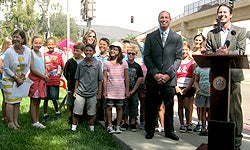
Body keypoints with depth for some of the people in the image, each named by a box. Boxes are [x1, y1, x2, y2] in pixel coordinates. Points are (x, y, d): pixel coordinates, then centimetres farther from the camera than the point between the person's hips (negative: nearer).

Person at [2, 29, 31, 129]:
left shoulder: (27, 50, -8)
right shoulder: (9, 51, -18)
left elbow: (27, 66, 2)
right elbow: (6, 68, -12)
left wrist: (21, 77, -7)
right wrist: (16, 78, -15)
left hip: (21, 78, 4)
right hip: (9, 79, -4)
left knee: (18, 100, 9)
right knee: (10, 101, -3)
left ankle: (15, 121, 18)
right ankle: (10, 123, 7)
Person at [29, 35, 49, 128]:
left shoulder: (42, 54, 13)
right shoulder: (31, 53, -9)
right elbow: (32, 69, -15)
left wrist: (45, 76, -2)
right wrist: (44, 76, -11)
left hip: (42, 80, 7)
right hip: (34, 79, -7)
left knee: (38, 101, 10)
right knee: (34, 101, -2)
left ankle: (37, 121, 16)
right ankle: (34, 122, 3)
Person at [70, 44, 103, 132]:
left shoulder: (97, 64, -1)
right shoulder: (81, 64, 3)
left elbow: (100, 80, 1)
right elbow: (77, 79, 10)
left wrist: (99, 93, 0)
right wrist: (75, 91, 7)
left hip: (93, 93, -1)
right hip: (80, 92, 1)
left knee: (92, 113, 9)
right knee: (76, 112, 4)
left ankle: (92, 129, 24)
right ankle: (73, 128, 18)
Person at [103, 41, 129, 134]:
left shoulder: (124, 63, 5)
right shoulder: (107, 63, 4)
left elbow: (126, 78, 6)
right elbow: (105, 78, 3)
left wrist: (127, 90, 3)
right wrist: (104, 91, -2)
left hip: (121, 89, 1)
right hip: (110, 89, 0)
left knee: (119, 107, 5)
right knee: (109, 107, 0)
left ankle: (118, 126, 13)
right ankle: (109, 126, 10)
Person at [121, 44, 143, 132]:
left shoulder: (137, 66, 1)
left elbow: (140, 79, -1)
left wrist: (133, 90, -6)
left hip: (134, 91, 0)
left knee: (134, 107, 5)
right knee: (124, 107, 4)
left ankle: (133, 124, 15)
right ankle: (126, 123, 16)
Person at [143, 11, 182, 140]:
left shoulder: (177, 38, 8)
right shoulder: (150, 37, 9)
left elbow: (178, 58, 3)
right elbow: (146, 57, 3)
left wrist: (168, 74, -9)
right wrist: (155, 73, -9)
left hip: (169, 78, 0)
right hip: (153, 78, 0)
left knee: (169, 106, 6)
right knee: (151, 106, 4)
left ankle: (169, 131, 19)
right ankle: (150, 130, 17)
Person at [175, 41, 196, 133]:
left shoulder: (192, 62, 3)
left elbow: (194, 77, -3)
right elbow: (174, 76, 3)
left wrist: (186, 89, -9)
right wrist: (176, 87, -9)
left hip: (189, 88, -2)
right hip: (179, 88, 2)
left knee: (188, 107, -3)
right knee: (180, 106, 6)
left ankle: (189, 124, 12)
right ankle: (182, 125, 15)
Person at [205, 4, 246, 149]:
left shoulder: (240, 31, 8)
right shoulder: (211, 33, 14)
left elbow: (241, 52, -3)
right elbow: (208, 53, 5)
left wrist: (227, 53, -21)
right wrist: (217, 53, -16)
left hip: (233, 74, -2)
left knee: (235, 107, 0)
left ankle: (237, 138, 11)